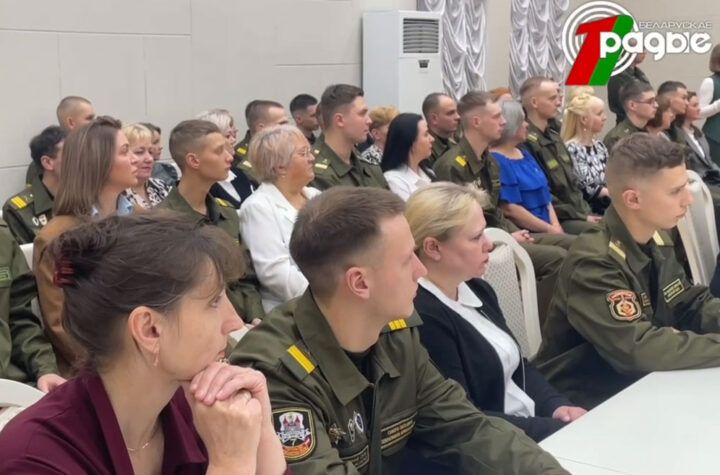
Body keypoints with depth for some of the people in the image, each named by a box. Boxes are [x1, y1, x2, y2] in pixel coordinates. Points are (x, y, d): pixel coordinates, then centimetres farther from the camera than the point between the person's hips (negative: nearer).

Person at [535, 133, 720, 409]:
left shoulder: (656, 239, 0)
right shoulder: (593, 264, -25)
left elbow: (693, 307, 7)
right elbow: (638, 349, -32)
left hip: (641, 381, 8)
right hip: (589, 400, -8)